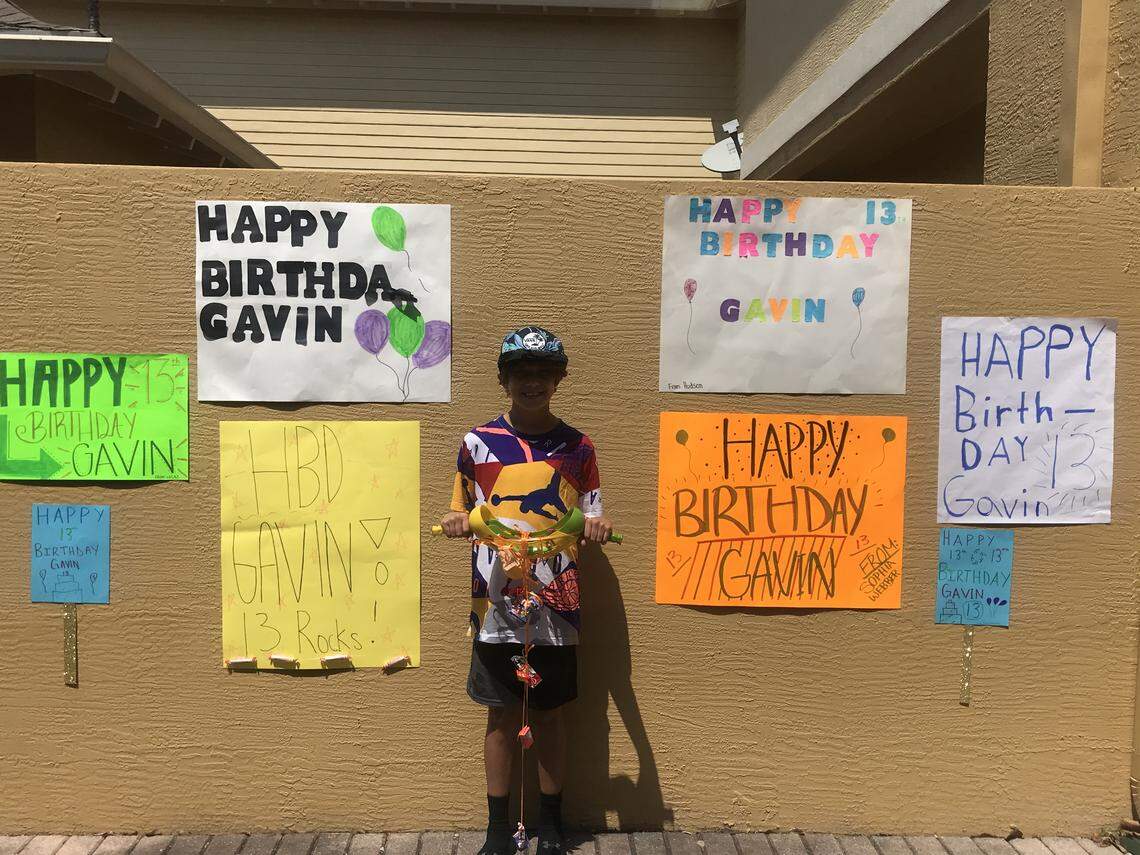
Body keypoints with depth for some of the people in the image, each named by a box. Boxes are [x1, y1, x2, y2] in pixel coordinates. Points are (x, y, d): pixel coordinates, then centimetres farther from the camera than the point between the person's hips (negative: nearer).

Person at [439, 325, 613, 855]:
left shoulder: (577, 448, 3)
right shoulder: (478, 443, 1)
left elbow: (588, 523, 6)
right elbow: (462, 514, 8)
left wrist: (597, 528, -15)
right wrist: (457, 523, -14)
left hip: (555, 602, 0)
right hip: (496, 602, 0)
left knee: (548, 714, 12)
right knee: (501, 716, 9)